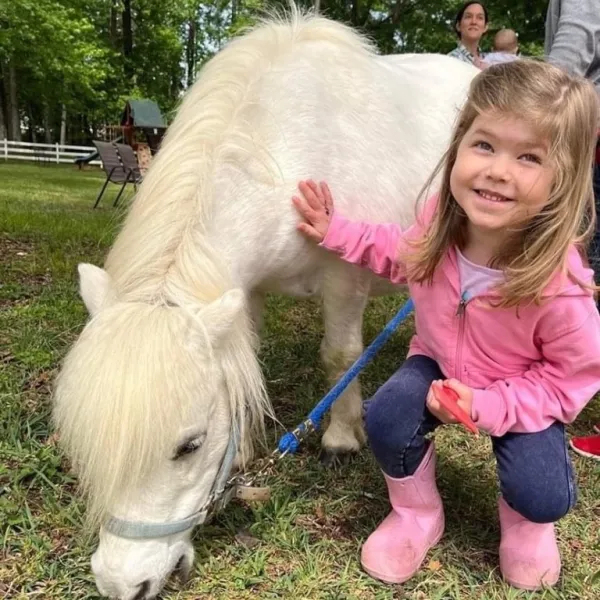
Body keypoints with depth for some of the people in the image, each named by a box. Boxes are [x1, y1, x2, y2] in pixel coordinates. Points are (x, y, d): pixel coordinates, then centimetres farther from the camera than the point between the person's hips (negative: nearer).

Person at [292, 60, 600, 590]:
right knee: (386, 418, -23)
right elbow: (404, 256, 2)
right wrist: (338, 231, -9)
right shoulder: (441, 219, -23)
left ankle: (524, 522, 22)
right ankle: (417, 515, 9)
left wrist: (488, 406, -31)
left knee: (541, 497, -20)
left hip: (521, 395, -3)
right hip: (439, 365, 3)